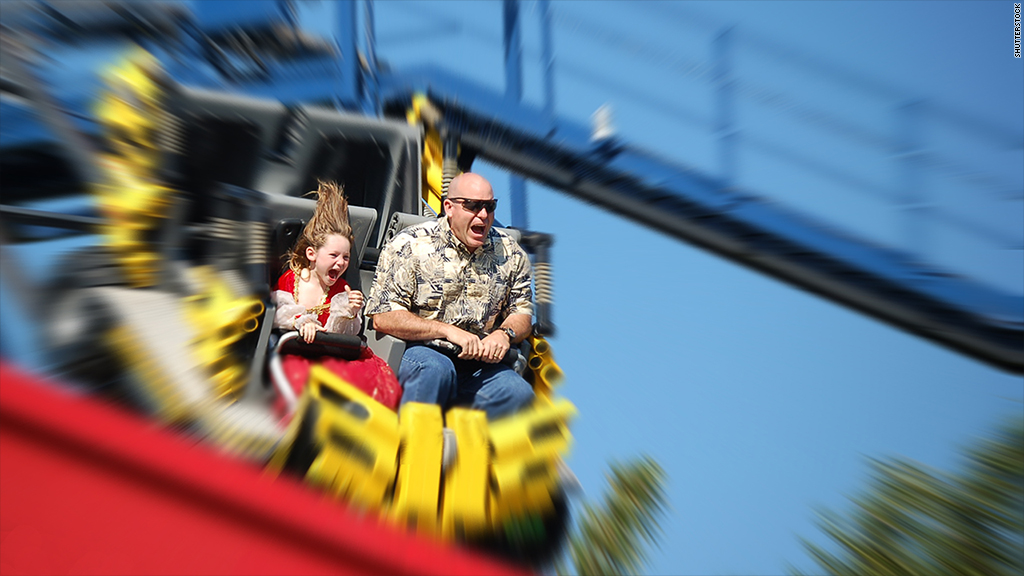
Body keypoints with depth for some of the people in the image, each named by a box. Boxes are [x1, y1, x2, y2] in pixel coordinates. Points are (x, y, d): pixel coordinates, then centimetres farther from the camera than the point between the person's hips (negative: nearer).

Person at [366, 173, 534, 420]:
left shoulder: (510, 253, 8)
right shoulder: (410, 245, -3)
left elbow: (522, 312, 16)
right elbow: (383, 318, -9)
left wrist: (504, 334, -8)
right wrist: (449, 331, -16)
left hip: (478, 362, 4)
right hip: (416, 350, -3)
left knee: (519, 393, -23)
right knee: (436, 368, -35)